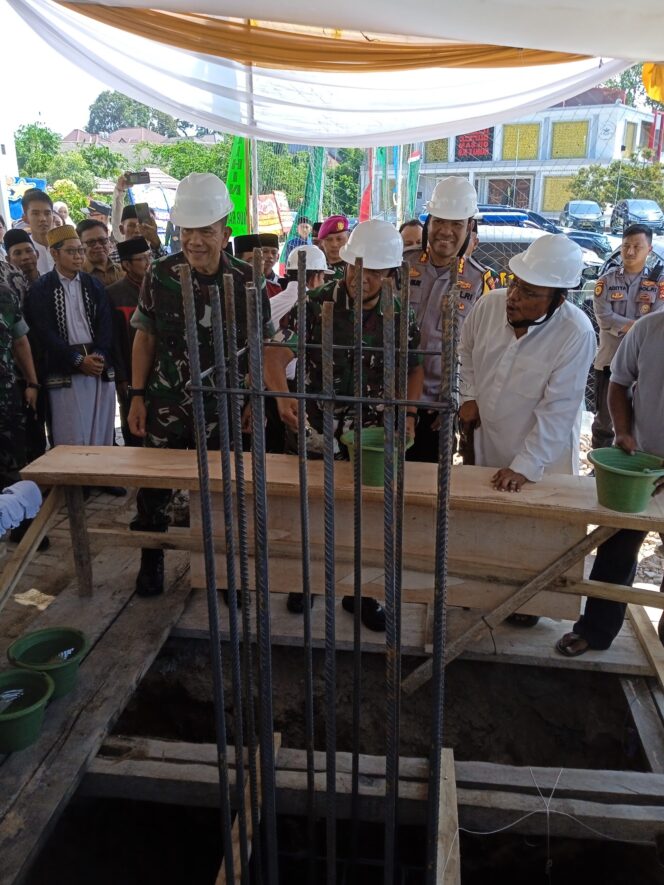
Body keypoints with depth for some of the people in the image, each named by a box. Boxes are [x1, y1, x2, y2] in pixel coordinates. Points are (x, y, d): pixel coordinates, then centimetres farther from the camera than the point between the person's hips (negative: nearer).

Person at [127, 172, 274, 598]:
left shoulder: (246, 281, -9)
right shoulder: (160, 275, -7)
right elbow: (145, 337, 1)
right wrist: (137, 395, -1)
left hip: (221, 408, -1)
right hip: (165, 405, 1)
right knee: (153, 489, 11)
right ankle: (151, 560, 34)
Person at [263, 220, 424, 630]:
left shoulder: (400, 316, -5)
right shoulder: (316, 303, -14)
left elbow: (414, 367, 6)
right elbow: (277, 352, -24)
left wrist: (408, 413, -10)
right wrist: (283, 395, -43)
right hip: (314, 435, -2)